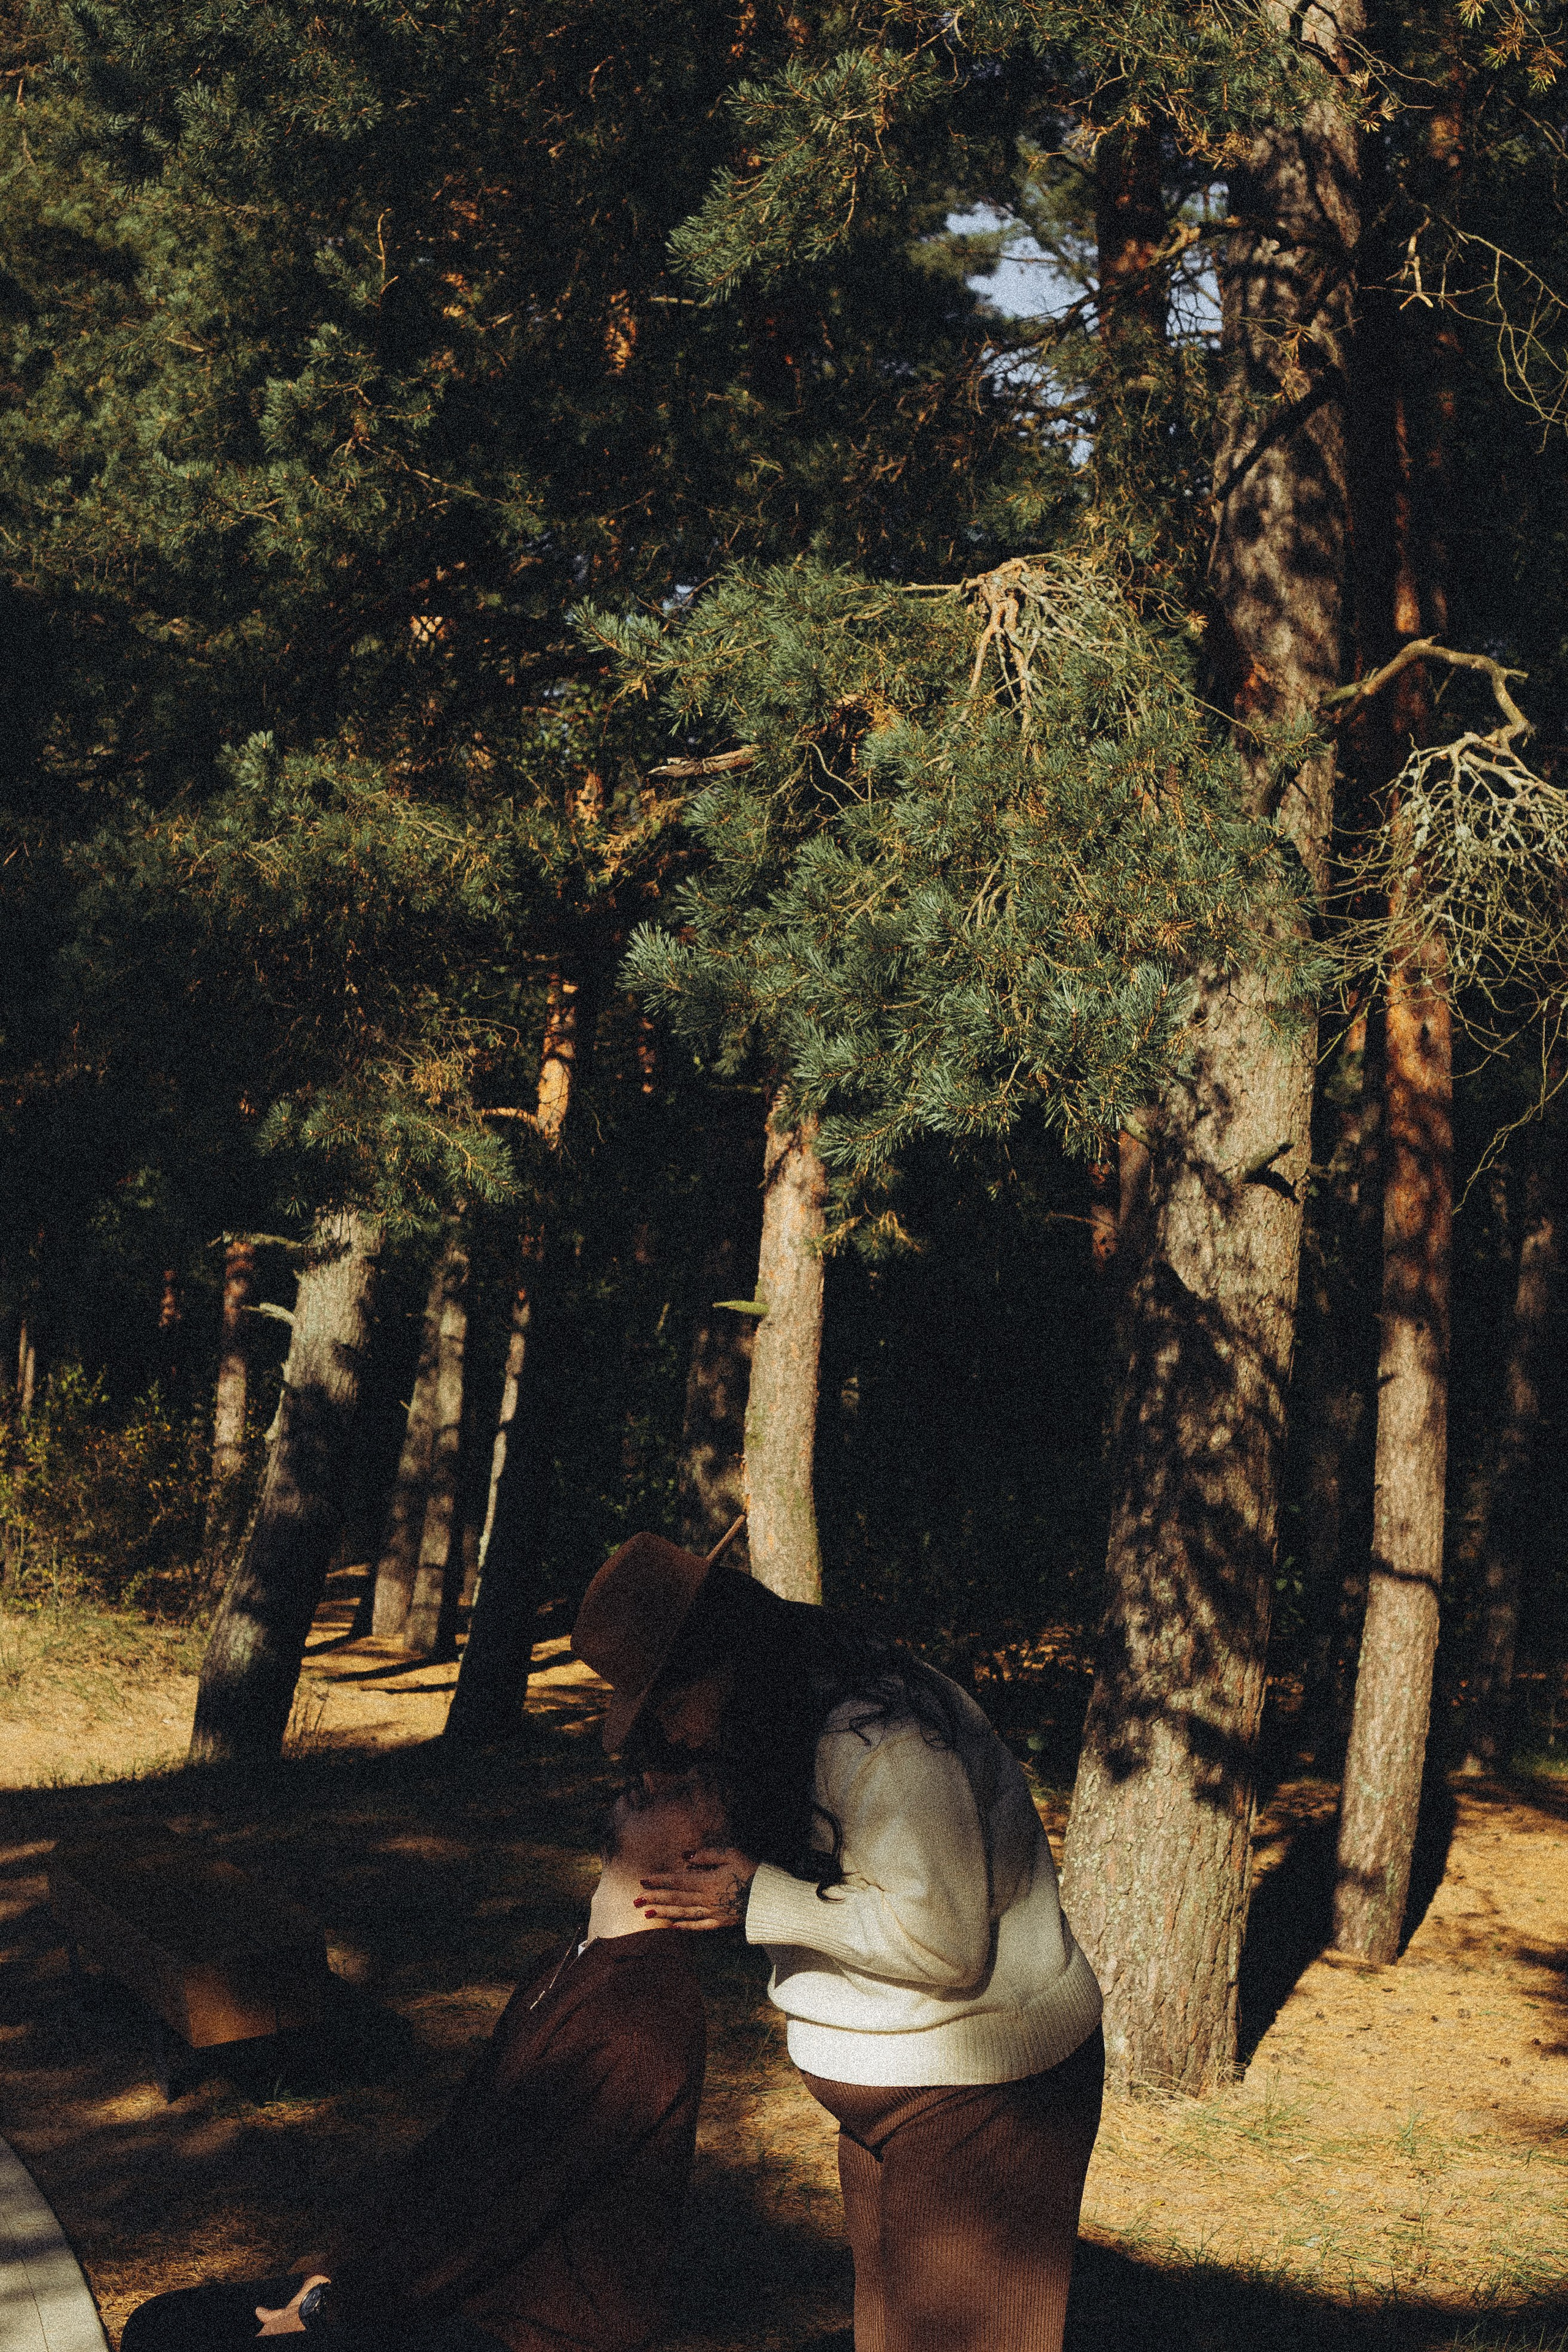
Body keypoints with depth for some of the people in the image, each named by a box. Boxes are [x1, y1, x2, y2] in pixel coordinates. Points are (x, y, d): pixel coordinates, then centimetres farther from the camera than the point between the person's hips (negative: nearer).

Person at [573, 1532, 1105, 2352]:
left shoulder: (884, 1738, -27)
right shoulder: (792, 1717, 4)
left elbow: (945, 1943, -30)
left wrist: (761, 1900, -25)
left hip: (982, 2092, -10)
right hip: (887, 2095, 10)